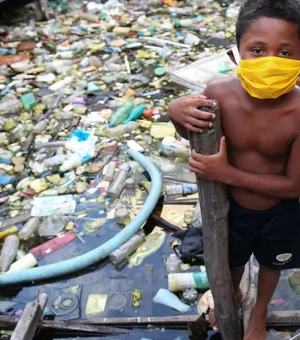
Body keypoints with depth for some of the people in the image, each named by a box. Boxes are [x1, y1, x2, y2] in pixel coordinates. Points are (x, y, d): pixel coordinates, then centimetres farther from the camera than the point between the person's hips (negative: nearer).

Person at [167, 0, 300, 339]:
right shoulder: (220, 93, -26)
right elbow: (190, 134, -6)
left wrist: (227, 173, -32)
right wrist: (176, 112, -30)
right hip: (231, 206, 2)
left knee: (270, 264, 28)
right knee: (232, 260, 29)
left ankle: (259, 312, 62)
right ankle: (232, 294, 66)